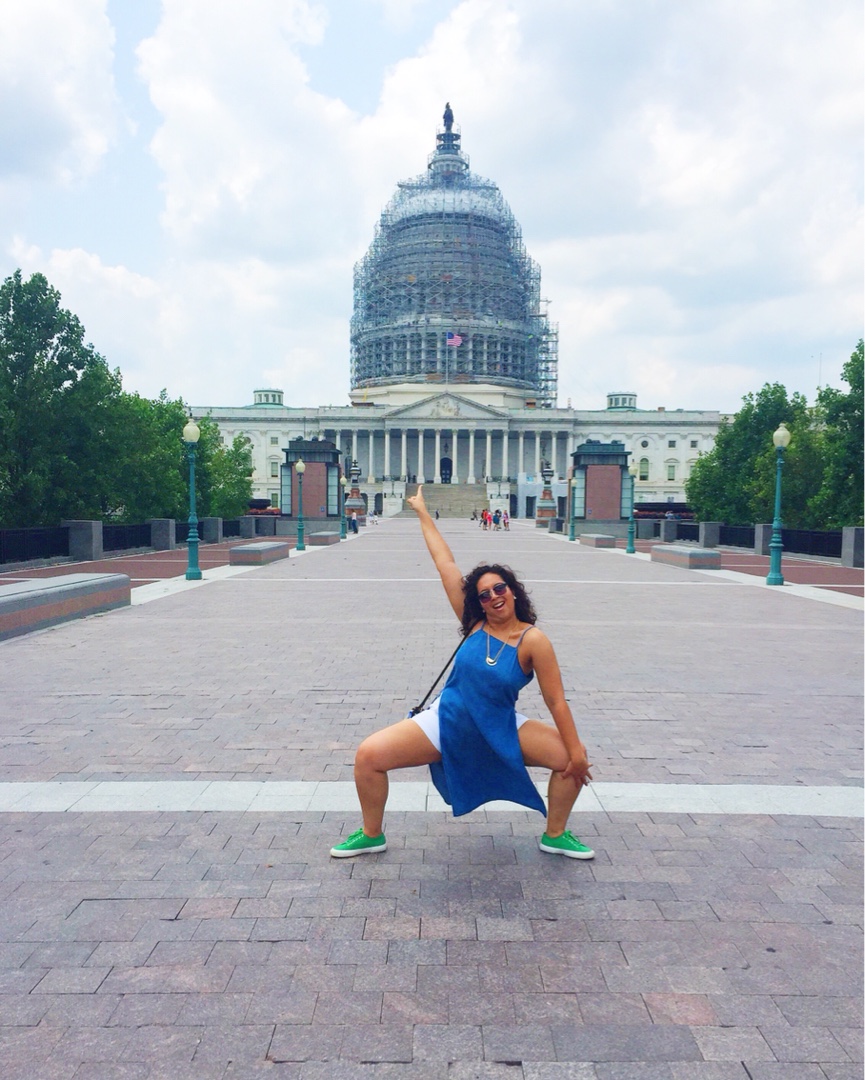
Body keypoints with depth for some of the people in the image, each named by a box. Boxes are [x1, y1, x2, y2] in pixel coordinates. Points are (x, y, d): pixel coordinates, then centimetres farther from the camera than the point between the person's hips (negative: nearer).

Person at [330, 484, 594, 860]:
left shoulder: (532, 640, -16)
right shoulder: (474, 625, -9)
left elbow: (556, 700, -13)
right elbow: (445, 564, -6)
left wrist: (576, 751, -15)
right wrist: (422, 512, -3)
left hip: (501, 730, -1)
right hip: (447, 722, 1)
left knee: (572, 761, -13)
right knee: (368, 756, -12)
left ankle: (556, 836, 14)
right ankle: (372, 836, 14)